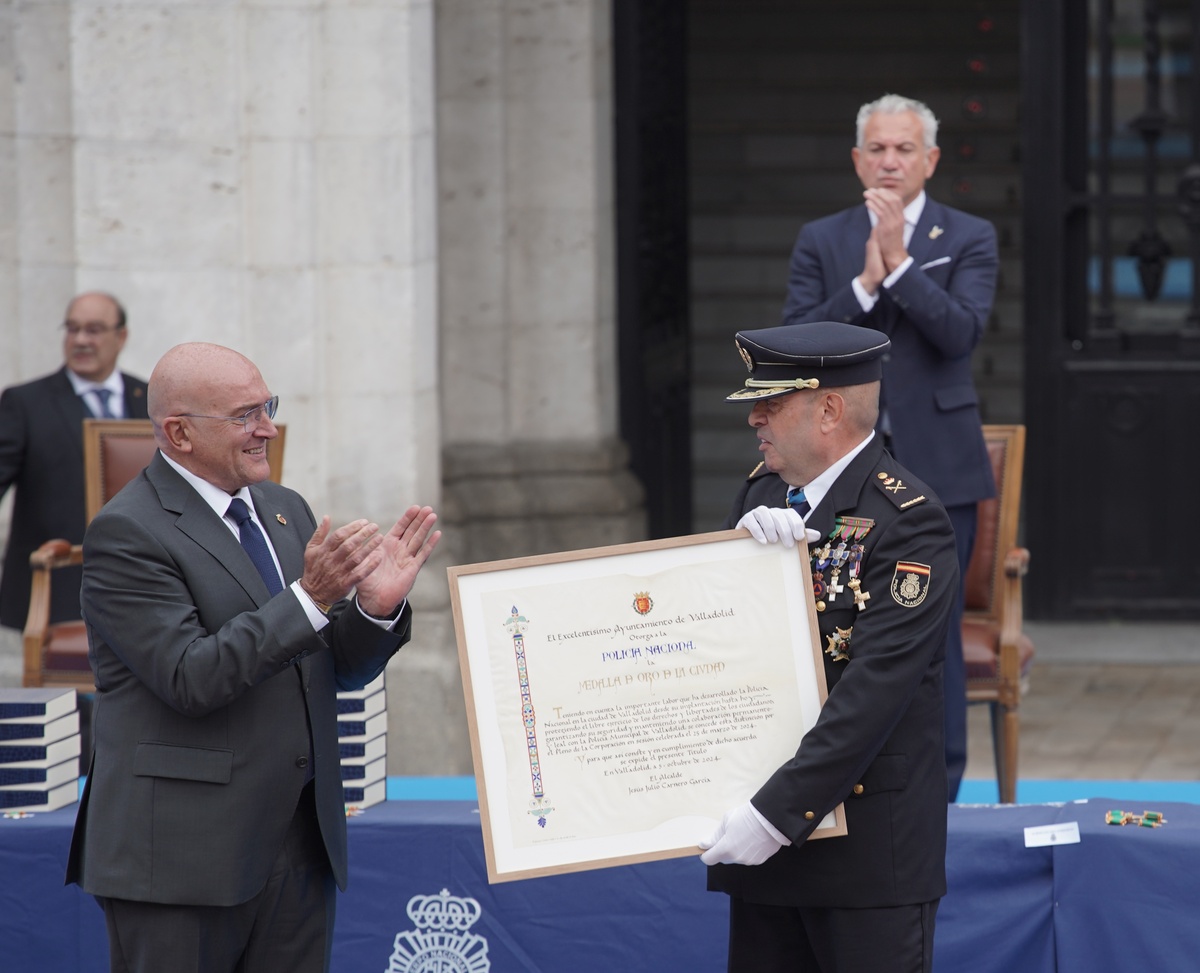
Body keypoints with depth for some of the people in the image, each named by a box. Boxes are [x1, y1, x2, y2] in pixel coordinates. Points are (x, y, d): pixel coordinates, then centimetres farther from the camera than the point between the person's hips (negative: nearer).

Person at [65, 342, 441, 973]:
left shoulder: (286, 511, 14)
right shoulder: (127, 533, -10)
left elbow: (344, 669, 15)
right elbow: (189, 678, -20)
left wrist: (376, 607, -7)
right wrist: (309, 598, -25)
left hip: (302, 848, 7)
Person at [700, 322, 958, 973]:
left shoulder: (909, 522, -15)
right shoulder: (764, 491, 11)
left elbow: (875, 692, -22)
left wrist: (777, 813, -25)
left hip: (867, 840, -7)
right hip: (762, 826, 7)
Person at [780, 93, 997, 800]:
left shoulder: (969, 238, 3)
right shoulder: (821, 241, 8)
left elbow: (962, 333, -12)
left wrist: (899, 263, -18)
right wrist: (865, 282, -14)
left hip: (936, 467, -2)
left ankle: (937, 790, 6)